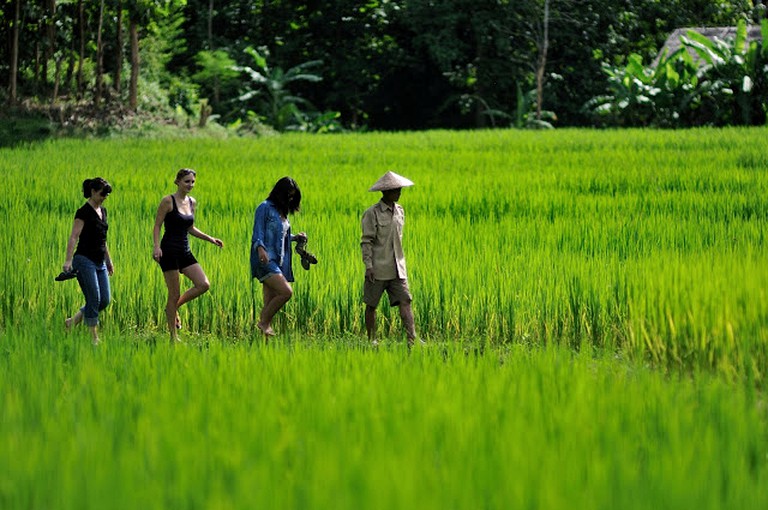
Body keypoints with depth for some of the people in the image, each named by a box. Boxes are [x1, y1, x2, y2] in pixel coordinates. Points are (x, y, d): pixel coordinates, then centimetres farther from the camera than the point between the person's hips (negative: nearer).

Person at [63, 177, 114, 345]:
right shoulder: (84, 212, -11)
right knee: (94, 299, -9)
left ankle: (72, 321, 17)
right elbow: (74, 237, -18)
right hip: (85, 260, -8)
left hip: (100, 262, 8)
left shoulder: (103, 211, 13)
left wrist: (109, 260, 25)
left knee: (105, 300, 2)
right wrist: (68, 260, -27)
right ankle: (94, 338, -1)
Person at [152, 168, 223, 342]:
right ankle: (173, 336, 5)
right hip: (169, 251, -7)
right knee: (174, 294, -4)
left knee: (203, 285, -8)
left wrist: (210, 239, 13)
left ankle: (174, 308, 13)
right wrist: (157, 246, -22)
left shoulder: (192, 202, 12)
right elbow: (157, 226, -8)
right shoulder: (168, 201, -7)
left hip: (185, 252, 7)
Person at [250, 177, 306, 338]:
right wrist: (260, 248, -28)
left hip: (278, 262, 8)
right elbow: (258, 234, -11)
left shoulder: (282, 211, 20)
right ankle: (264, 322, -8)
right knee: (286, 292, -22)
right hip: (265, 260, -8)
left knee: (270, 303, 4)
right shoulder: (265, 208, -4)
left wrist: (295, 237, 13)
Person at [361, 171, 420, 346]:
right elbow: (366, 241, -10)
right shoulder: (372, 213, -8)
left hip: (397, 269, 5)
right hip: (378, 268, -5)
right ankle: (371, 340, 15)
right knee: (371, 305, 5)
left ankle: (412, 339, -15)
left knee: (405, 301, -7)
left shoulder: (399, 211, 12)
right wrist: (368, 265, -17)